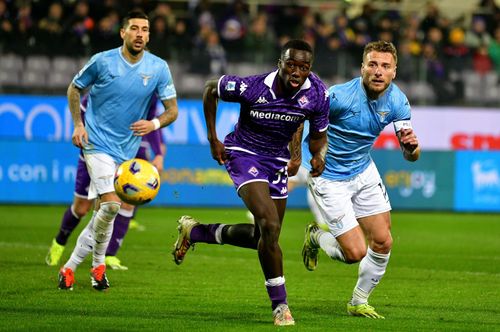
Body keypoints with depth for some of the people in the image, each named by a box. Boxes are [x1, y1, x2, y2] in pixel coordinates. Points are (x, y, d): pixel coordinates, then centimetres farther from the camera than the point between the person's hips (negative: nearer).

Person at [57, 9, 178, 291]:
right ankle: (98, 264, 3)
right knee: (111, 205, -17)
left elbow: (173, 110, 1)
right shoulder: (103, 61, -8)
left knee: (101, 210, 8)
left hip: (127, 149, 4)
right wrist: (78, 124, -3)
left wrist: (154, 124, -19)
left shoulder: (159, 68, -3)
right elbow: (75, 89, 7)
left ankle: (71, 265, 22)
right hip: (98, 143, -4)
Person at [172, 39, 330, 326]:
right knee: (270, 225, -24)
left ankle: (195, 232, 35)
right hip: (244, 154, -6)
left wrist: (318, 156, -21)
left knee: (263, 238, 12)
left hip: (277, 162, 6)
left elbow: (318, 134, 1)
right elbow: (211, 89, -6)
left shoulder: (317, 94, -16)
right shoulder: (252, 88, -26)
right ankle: (280, 305, -12)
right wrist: (213, 139, -5)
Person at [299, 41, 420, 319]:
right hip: (330, 178, -6)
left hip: (364, 171, 6)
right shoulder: (339, 96, -28)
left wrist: (412, 146, -29)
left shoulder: (398, 102, -11)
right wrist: (295, 155, -13)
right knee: (356, 252, -10)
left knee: (383, 243, 3)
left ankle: (359, 303, 26)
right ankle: (317, 236, 23)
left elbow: (410, 155, -6)